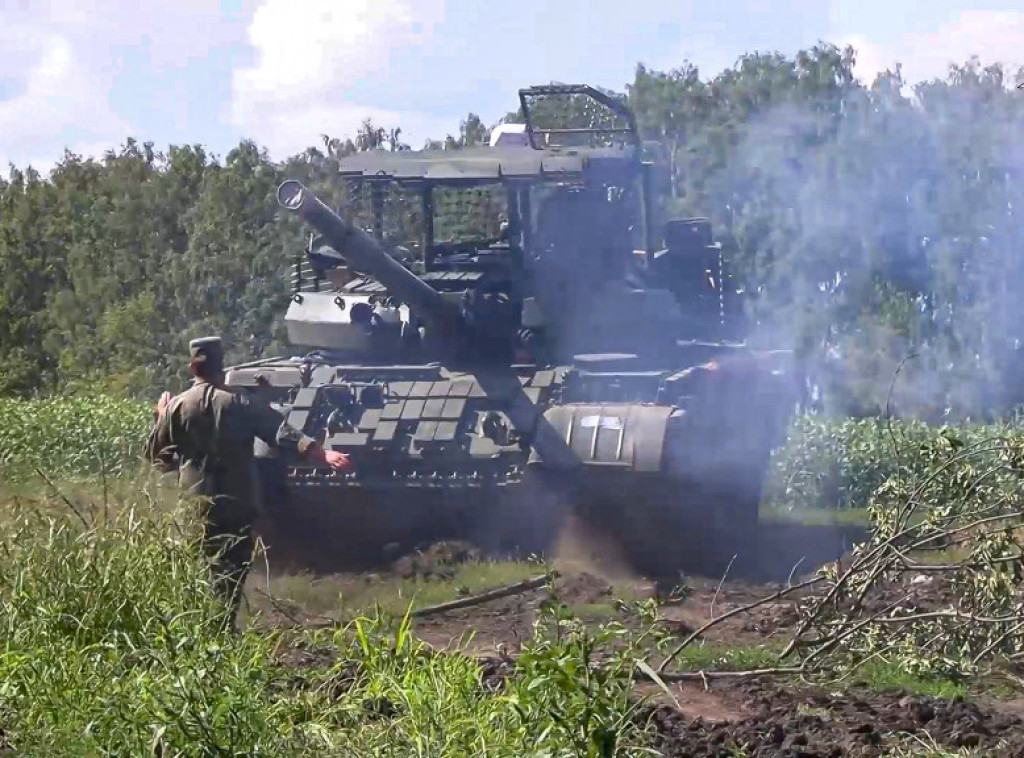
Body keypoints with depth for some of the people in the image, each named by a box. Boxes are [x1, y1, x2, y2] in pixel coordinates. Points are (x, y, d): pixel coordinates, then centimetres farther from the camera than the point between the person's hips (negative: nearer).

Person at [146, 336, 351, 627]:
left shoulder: (177, 406, -3)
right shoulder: (240, 403, -6)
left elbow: (155, 453, 8)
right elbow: (283, 432, -15)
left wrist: (160, 416, 23)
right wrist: (321, 453, -20)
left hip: (195, 503, 1)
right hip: (237, 504, -1)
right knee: (234, 568, 7)